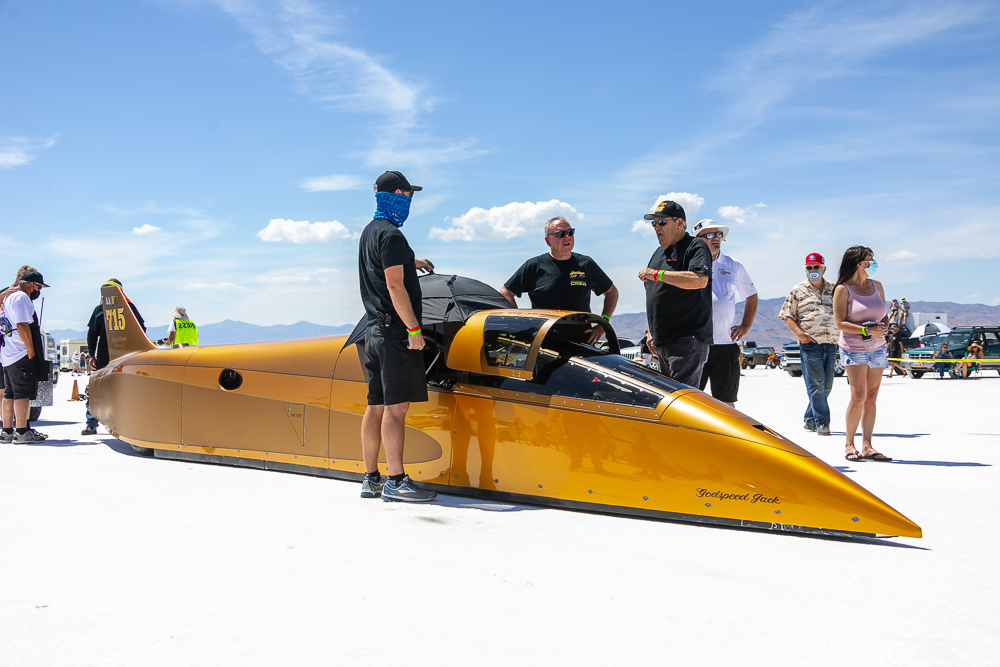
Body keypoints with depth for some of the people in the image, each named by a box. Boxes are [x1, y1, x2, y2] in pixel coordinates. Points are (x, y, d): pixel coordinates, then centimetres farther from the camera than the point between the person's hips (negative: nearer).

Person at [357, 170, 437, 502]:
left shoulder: (368, 232, 20)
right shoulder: (391, 235, -11)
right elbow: (395, 286, -18)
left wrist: (409, 261, 45)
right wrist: (414, 328, -18)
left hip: (375, 328, 10)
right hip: (395, 329, -10)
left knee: (376, 406, 10)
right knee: (396, 407, -10)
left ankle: (371, 479, 14)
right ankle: (396, 481, -11)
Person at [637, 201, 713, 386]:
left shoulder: (696, 247, -5)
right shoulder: (659, 253, 21)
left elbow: (700, 280, -24)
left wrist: (658, 274, -18)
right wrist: (651, 331, 22)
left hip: (687, 339, -9)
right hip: (662, 341, 9)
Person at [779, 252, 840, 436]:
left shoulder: (834, 289, 15)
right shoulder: (798, 291, 6)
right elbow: (787, 316, 5)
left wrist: (841, 337, 9)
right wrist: (799, 333, -10)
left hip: (831, 344, 4)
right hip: (810, 344, -4)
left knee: (826, 386, 7)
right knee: (816, 385, -9)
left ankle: (810, 420, 19)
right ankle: (822, 422, -5)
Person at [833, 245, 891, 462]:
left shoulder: (877, 286, 10)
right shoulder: (843, 289, -7)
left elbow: (884, 314, 16)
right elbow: (840, 323, -11)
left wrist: (884, 328, -7)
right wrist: (867, 330, -20)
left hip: (877, 348, 6)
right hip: (853, 349, -6)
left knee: (871, 397, 4)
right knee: (859, 396, -12)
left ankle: (867, 446, 7)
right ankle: (849, 443, 3)